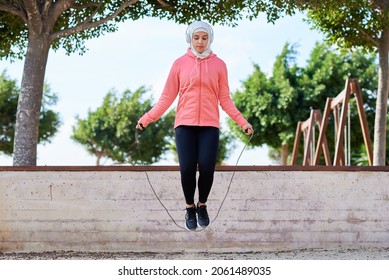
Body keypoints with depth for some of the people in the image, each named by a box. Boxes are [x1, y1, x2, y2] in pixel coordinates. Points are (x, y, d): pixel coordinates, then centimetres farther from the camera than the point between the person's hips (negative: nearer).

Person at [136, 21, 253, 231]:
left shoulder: (219, 65, 7)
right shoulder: (179, 64, 6)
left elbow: (225, 100, 9)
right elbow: (167, 97, 7)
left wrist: (242, 122, 1)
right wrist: (147, 118, 0)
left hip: (209, 126, 0)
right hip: (185, 125, 0)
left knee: (207, 168, -10)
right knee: (187, 169, -8)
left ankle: (202, 206, 17)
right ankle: (190, 209, 15)